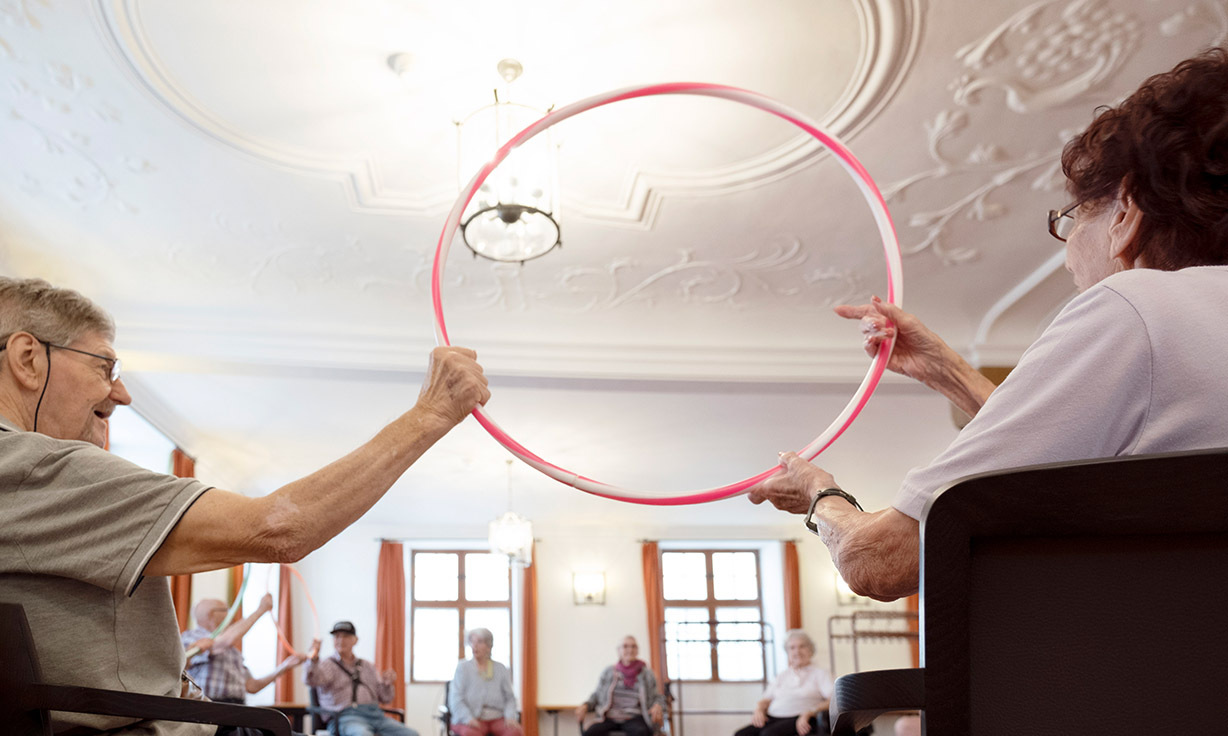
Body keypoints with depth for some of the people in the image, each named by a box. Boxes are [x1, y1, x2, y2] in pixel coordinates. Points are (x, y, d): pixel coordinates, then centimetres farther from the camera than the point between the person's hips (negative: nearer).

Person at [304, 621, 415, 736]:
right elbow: (311, 680, -13)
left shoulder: (367, 666, 26)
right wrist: (313, 660, -34)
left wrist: (387, 684, 1)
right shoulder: (327, 665, 12)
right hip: (345, 716, -5)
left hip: (375, 714, 5)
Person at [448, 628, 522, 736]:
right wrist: (468, 718, -17)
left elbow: (510, 698, 11)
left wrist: (510, 716, -9)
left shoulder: (501, 669, 14)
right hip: (473, 720, -2)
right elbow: (456, 698, 0)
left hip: (497, 718, 2)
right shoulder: (463, 667, 8)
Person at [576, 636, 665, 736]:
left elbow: (657, 698, 14)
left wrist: (658, 706, -10)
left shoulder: (647, 673, 12)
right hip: (609, 718, 1)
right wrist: (585, 706, -4)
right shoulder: (608, 672, 15)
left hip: (634, 718, -1)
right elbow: (596, 696, 18)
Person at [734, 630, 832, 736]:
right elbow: (764, 700, 24)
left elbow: (833, 701, -5)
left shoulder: (820, 673, 10)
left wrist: (808, 713, -20)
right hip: (773, 718, 5)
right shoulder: (782, 676, 27)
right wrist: (758, 710, -1)